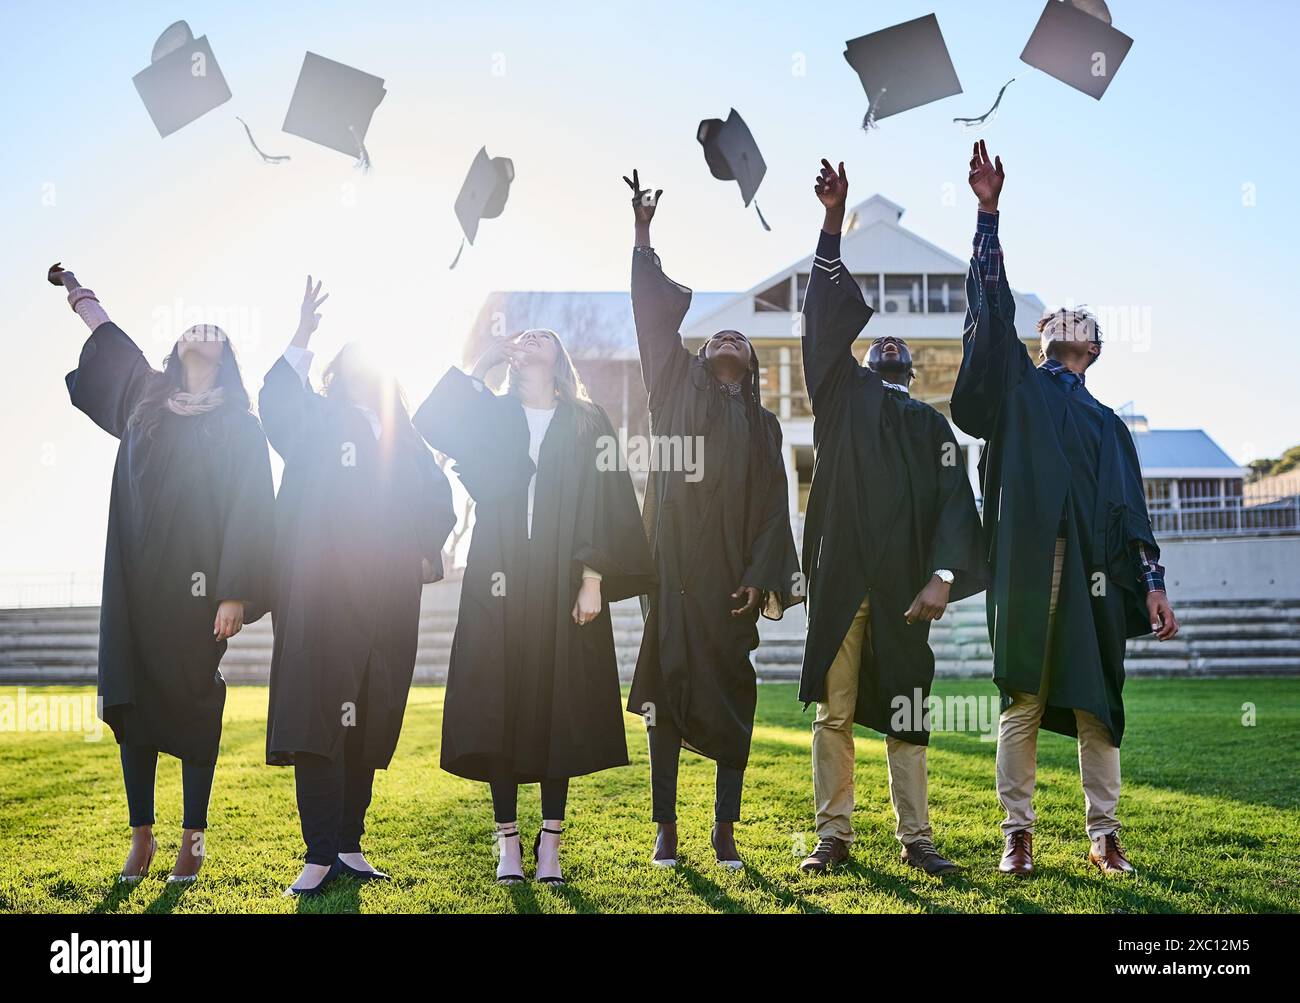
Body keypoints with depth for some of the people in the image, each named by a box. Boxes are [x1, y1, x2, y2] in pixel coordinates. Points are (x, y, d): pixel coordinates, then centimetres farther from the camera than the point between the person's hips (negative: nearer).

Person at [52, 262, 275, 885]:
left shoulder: (239, 426, 3)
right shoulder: (146, 398, 15)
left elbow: (248, 511, -5)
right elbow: (108, 336, 32)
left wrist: (235, 593, -13)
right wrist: (74, 288, 47)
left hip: (196, 584, -4)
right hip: (134, 577, 4)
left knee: (193, 700, -1)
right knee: (131, 697, 3)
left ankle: (193, 837, 8)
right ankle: (141, 835, 12)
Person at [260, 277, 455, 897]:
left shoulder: (406, 439, 20)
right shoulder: (317, 423, 8)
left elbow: (437, 500, 16)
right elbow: (276, 403, -13)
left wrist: (425, 550, -1)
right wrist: (302, 339, -22)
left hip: (388, 599, 5)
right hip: (324, 597, -4)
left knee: (369, 728, 7)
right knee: (319, 721, -9)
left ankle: (349, 844, 17)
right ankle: (320, 855, -7)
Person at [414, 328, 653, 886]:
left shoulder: (588, 424, 9)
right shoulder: (489, 415, 13)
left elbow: (604, 506, 1)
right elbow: (430, 422, -5)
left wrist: (593, 580, -9)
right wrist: (482, 363, 1)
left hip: (562, 585, -1)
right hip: (499, 584, 1)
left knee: (559, 709, -1)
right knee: (499, 709, -1)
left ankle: (550, 843, 8)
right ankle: (508, 842, 8)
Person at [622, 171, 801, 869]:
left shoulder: (763, 423, 17)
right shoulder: (676, 387, 16)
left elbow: (773, 504, 9)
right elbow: (655, 317, 6)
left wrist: (760, 575, -4)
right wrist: (643, 234, 0)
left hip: (730, 569, 1)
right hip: (674, 559, -1)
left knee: (732, 691, -1)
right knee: (668, 684, -2)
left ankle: (726, 828, 7)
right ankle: (666, 826, 4)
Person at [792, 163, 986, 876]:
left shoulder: (931, 424, 14)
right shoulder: (843, 394, 13)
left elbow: (954, 499, 3)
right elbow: (826, 318, 4)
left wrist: (943, 575, -13)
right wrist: (833, 222, -3)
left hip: (902, 584, 1)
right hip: (839, 577, 0)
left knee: (905, 713, 4)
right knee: (833, 711, 1)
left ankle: (915, 837, 12)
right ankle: (833, 835, 8)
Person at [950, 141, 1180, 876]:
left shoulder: (1108, 423, 22)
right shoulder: (1017, 390, 15)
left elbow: (1132, 506, 16)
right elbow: (993, 309, 4)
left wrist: (1152, 581, 4)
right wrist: (989, 213, -2)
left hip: (1094, 569, 3)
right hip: (1027, 563, -2)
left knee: (1096, 703, 3)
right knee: (1022, 700, -2)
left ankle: (1105, 834, 11)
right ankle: (1019, 832, 5)